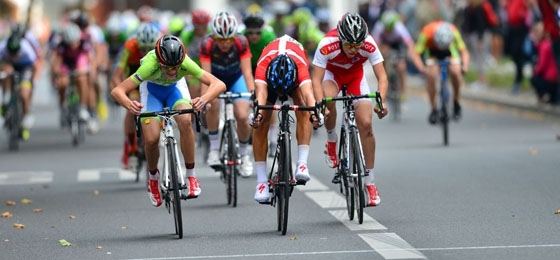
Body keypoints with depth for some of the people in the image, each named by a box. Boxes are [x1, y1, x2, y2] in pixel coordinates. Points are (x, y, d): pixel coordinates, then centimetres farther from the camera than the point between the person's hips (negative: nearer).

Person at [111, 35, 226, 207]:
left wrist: (204, 99, -62)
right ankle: (152, 176, 17)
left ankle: (190, 175, -14)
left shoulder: (185, 63, -37)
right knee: (151, 139, -16)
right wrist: (129, 104, -65)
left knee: (185, 121, -29)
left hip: (175, 87, 1)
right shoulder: (150, 65, -40)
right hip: (151, 88, -1)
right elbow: (117, 91, -43)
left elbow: (219, 84, -42)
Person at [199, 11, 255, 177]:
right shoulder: (207, 45, -30)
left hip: (236, 78, 0)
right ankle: (214, 148, -15)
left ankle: (244, 154, 9)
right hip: (216, 78, 0)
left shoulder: (241, 43, -30)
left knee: (242, 117, -17)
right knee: (213, 104, -31)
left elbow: (247, 72, -32)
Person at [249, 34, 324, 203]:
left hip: (295, 77, 0)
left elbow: (308, 93, -58)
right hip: (270, 73, 0)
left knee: (304, 112, -29)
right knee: (260, 124, -12)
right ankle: (261, 181, -8)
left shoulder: (300, 65, -43)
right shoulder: (263, 65, -42)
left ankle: (302, 163, -31)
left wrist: (315, 112, -78)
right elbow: (261, 94, -57)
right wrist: (257, 113, -78)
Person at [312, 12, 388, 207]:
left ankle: (369, 182, -2)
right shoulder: (327, 45, -37)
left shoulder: (369, 45, -33)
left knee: (366, 124, -12)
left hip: (356, 75, 1)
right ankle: (331, 141, -6)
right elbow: (316, 80, -37)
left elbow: (382, 76, -33)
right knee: (328, 99, -36)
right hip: (332, 73, -1)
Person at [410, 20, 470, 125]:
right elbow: (416, 55, -35)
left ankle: (456, 102, -2)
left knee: (455, 72, -25)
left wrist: (465, 65, -46)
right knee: (431, 76, -23)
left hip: (450, 50, 0)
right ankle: (433, 109, -5)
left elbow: (464, 51, -26)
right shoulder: (426, 33, -38)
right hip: (432, 51, 0)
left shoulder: (453, 32, -35)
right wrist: (422, 68, -53)